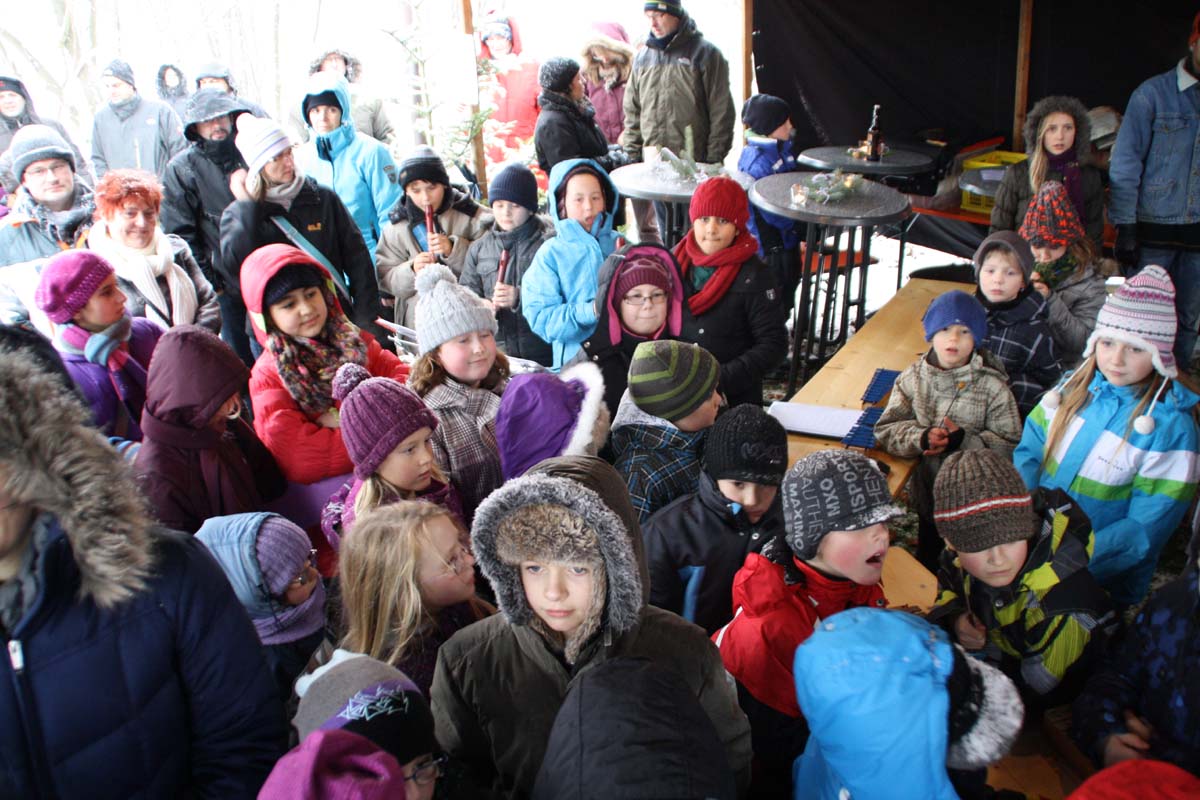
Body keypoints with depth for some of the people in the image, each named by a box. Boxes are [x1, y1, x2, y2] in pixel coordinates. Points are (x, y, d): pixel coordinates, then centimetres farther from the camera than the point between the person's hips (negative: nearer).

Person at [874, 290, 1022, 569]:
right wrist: (922, 438, -25)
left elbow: (1011, 444, -15)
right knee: (926, 559, 23)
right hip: (927, 492, 3)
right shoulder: (913, 378, -5)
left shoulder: (993, 386, -13)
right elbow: (885, 429, -8)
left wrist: (963, 441, -28)